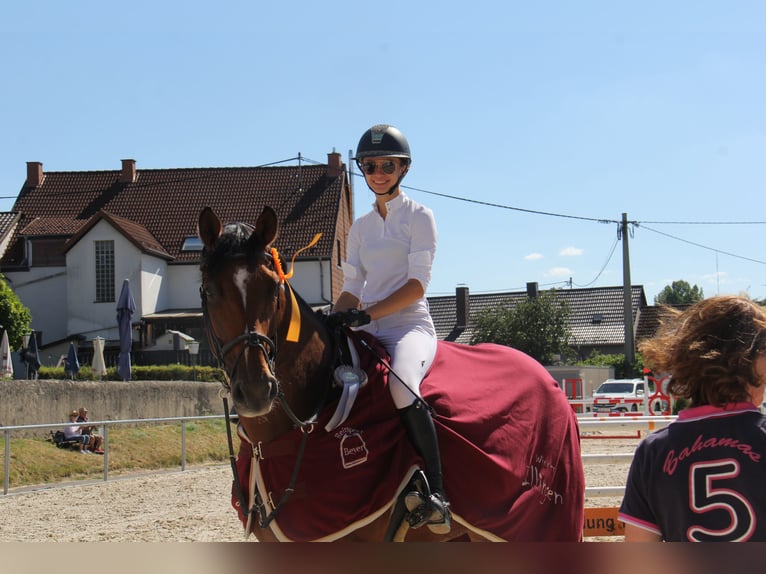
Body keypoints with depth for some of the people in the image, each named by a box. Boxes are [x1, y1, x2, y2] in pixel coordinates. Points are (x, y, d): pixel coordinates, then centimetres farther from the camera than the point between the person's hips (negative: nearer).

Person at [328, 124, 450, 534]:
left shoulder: (419, 217, 2)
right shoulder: (360, 227, 19)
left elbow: (417, 284, -9)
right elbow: (351, 287, 16)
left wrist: (366, 314, -19)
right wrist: (334, 320, -5)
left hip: (410, 326, -7)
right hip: (369, 332, 7)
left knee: (400, 382, -37)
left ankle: (436, 496, -39)